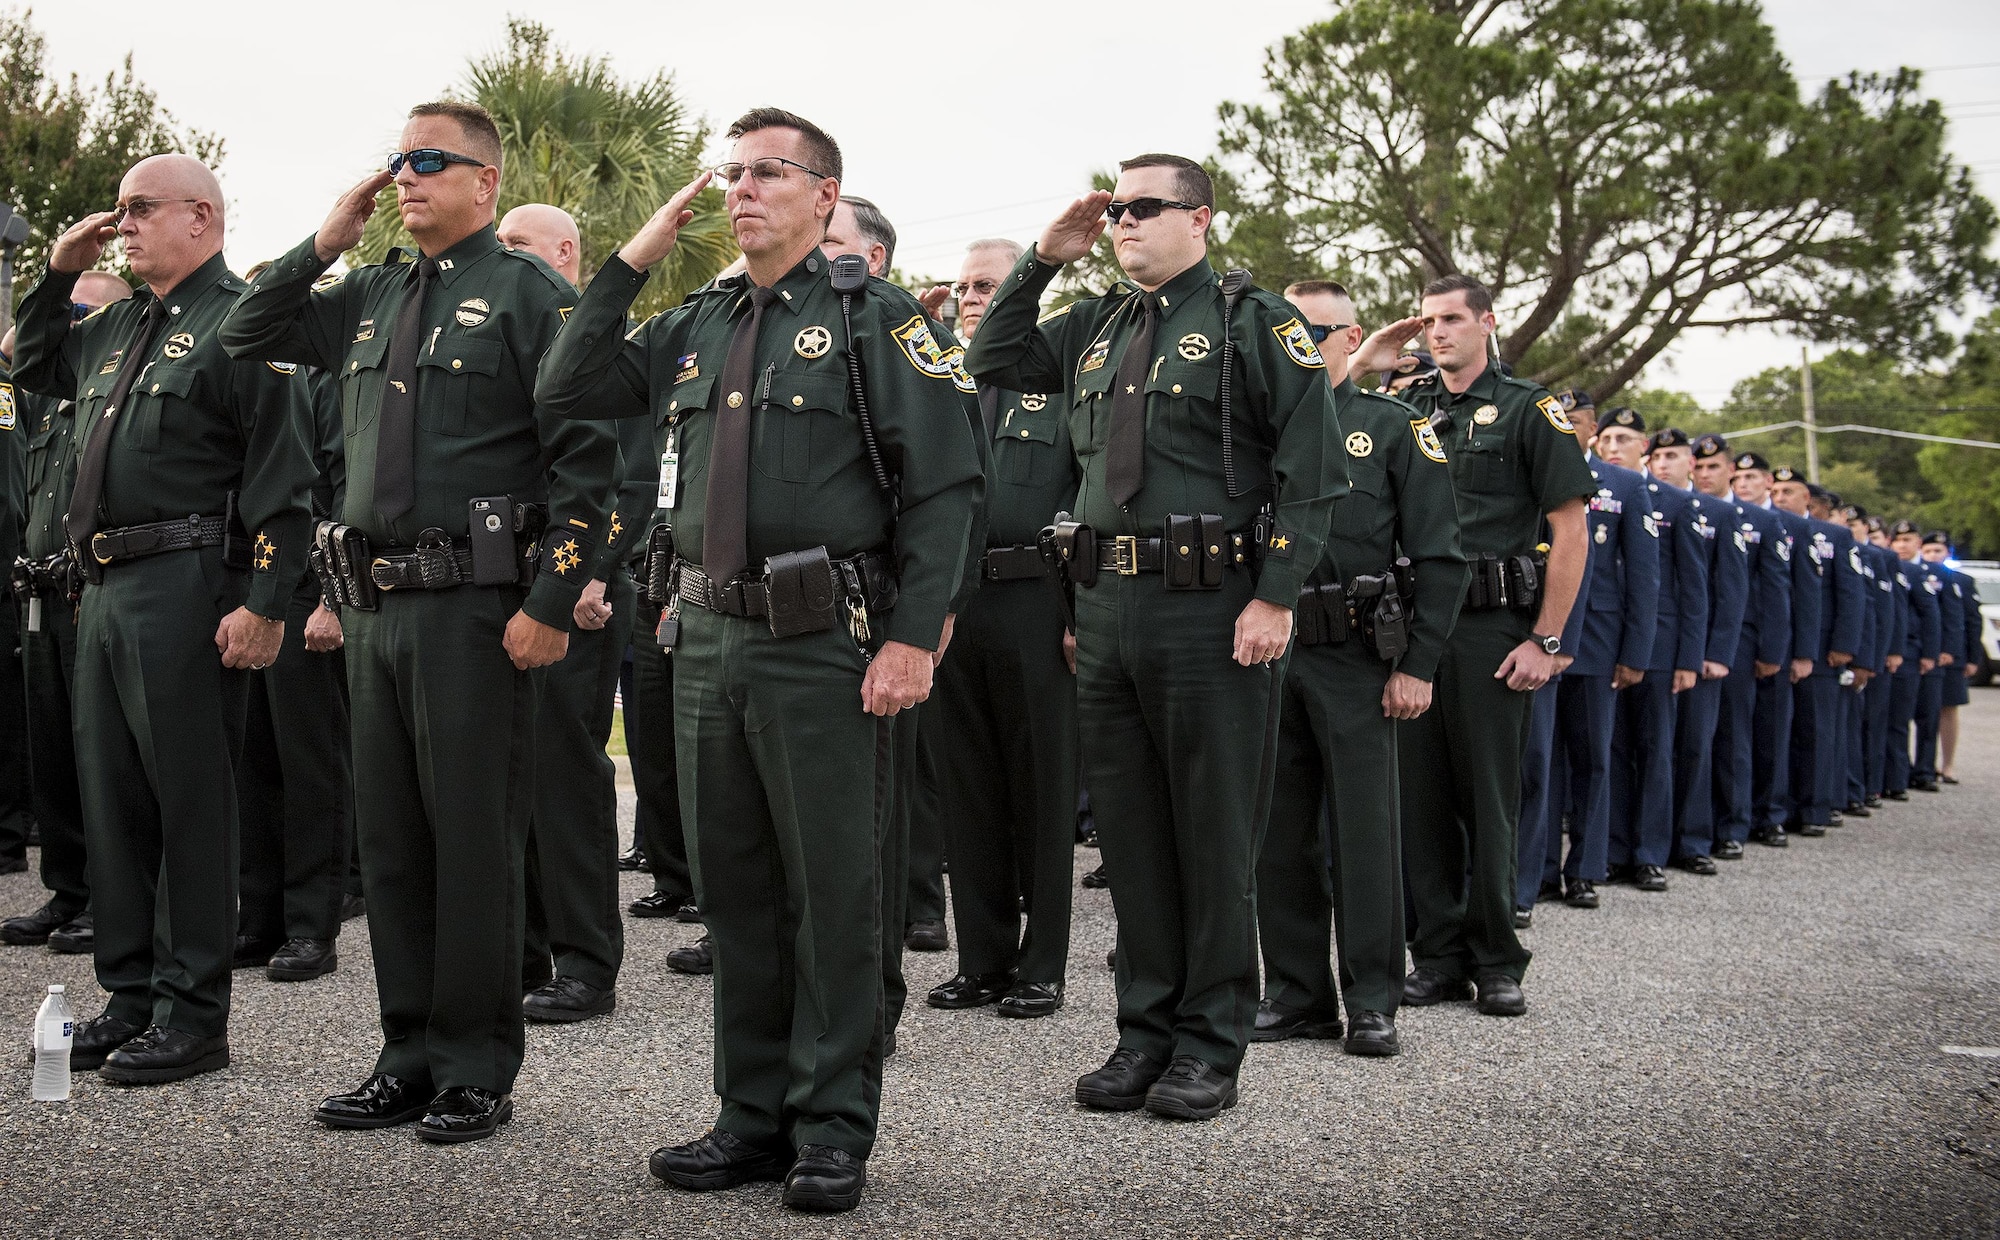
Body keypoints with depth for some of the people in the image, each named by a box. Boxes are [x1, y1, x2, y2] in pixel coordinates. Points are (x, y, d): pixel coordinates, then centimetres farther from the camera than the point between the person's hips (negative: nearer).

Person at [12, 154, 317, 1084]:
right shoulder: (117, 328, 19)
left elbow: (281, 477, -15)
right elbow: (31, 366, 37)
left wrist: (263, 601, -20)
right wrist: (60, 272, 21)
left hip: (186, 589, -9)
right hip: (106, 588, 9)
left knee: (188, 798, -3)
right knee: (111, 796, 12)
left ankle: (194, 1010, 6)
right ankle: (130, 997, 23)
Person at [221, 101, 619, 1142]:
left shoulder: (525, 291, -4)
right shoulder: (371, 295, 16)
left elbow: (585, 457, -10)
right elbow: (247, 335, 24)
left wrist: (551, 602, -16)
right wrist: (327, 240, 11)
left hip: (474, 606, -7)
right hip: (376, 603, 7)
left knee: (473, 839, 0)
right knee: (390, 840, 12)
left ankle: (476, 1072, 11)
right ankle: (411, 1057, 23)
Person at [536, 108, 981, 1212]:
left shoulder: (876, 318, -2)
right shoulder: (693, 328, 16)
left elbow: (944, 486, -7)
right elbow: (567, 391, 15)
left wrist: (913, 635, -16)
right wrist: (631, 261, 8)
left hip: (823, 645, -6)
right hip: (708, 642, 6)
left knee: (833, 892, 1)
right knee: (734, 890, 11)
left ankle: (834, 1129, 11)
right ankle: (753, 1116, 22)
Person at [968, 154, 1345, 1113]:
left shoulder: (1254, 321, -3)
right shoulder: (1095, 325, 16)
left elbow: (1312, 467, -8)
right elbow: (992, 361, 25)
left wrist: (1277, 595, -15)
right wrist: (1042, 260, 13)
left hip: (1212, 612, -6)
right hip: (1105, 606, 6)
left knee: (1214, 834, 2)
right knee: (1129, 830, 10)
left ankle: (1212, 1044, 12)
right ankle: (1146, 1027, 21)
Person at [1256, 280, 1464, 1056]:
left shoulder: (1395, 427, 3)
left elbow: (1439, 559, -2)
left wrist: (1418, 666, -8)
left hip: (1354, 658, -4)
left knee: (1363, 828, 0)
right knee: (1278, 830, 7)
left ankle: (1372, 1002, 8)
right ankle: (1296, 992, 17)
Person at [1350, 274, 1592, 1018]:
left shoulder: (1528, 409, 0)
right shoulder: (1406, 406, 13)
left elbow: (1571, 530, -4)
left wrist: (1546, 641, -10)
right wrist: (1362, 364, 3)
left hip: (1491, 630, -4)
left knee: (1489, 796, 2)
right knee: (1421, 795, 6)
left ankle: (1497, 961, 13)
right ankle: (1438, 954, 16)